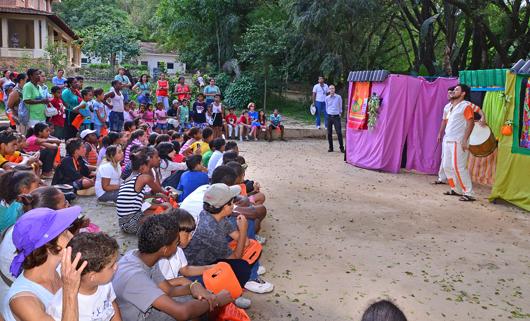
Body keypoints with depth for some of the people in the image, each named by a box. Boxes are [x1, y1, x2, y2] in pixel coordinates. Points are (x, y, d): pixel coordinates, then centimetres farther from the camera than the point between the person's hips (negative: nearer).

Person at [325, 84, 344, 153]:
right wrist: (329, 113, 13)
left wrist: (340, 113, 12)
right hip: (329, 117, 3)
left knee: (339, 132, -7)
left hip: (336, 116, -2)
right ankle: (330, 147, 15)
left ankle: (341, 147, 1)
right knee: (329, 133, 5)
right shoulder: (327, 98, 6)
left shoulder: (338, 97, -1)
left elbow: (340, 106, 9)